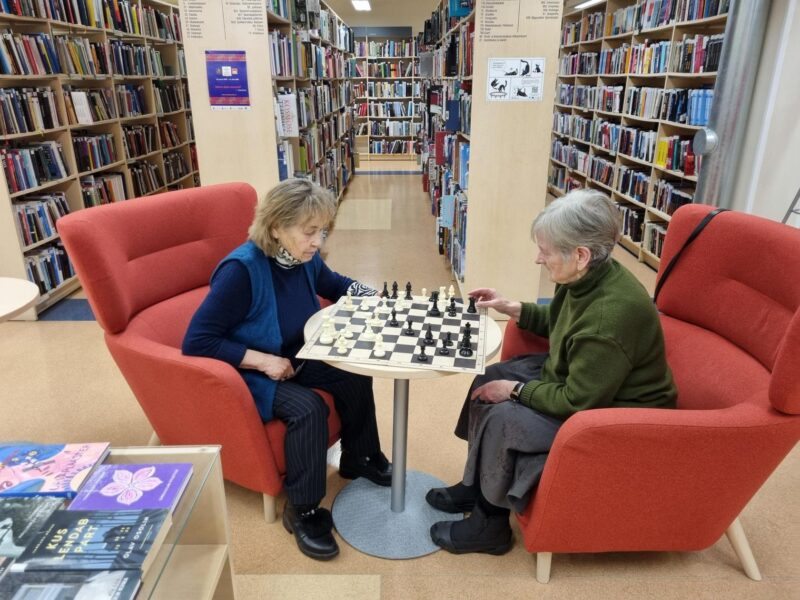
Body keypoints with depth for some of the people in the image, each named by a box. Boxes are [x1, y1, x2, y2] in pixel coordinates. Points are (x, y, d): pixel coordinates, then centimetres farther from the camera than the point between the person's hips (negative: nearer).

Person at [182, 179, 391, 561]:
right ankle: (301, 512, -8)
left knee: (355, 377, -9)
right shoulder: (241, 269, -30)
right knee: (307, 408, -28)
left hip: (294, 360, 7)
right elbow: (196, 342, -28)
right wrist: (263, 360, -29)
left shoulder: (305, 258, -9)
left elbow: (333, 285, 15)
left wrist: (366, 295, -5)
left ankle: (360, 459, 17)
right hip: (248, 374, -7)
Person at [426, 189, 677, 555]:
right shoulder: (589, 279, -8)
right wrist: (512, 308, 1)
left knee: (503, 418, -21)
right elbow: (556, 322, 14)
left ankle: (490, 525, 5)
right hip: (580, 378, 10)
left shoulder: (610, 316, -35)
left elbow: (577, 401, -27)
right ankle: (475, 487, 20)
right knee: (489, 380, 3)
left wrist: (516, 390, -16)